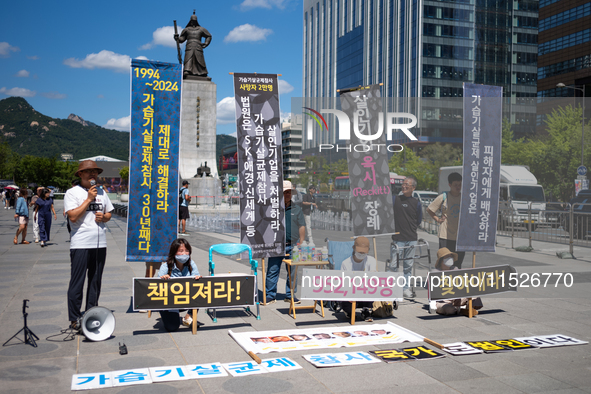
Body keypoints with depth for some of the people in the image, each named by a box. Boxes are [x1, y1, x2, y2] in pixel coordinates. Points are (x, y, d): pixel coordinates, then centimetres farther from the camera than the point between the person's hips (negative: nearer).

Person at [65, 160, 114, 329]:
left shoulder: (101, 192, 15)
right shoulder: (72, 192, -2)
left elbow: (109, 214, 21)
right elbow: (73, 216, -14)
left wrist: (103, 217, -2)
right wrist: (89, 199, -13)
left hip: (100, 243, 5)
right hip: (80, 244, -5)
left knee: (95, 281, 10)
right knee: (77, 282, -2)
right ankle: (75, 319, 6)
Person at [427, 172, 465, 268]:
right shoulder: (443, 197, -1)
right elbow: (429, 209, 8)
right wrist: (437, 219, 0)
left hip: (461, 237, 3)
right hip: (445, 236, -3)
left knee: (458, 264, 8)